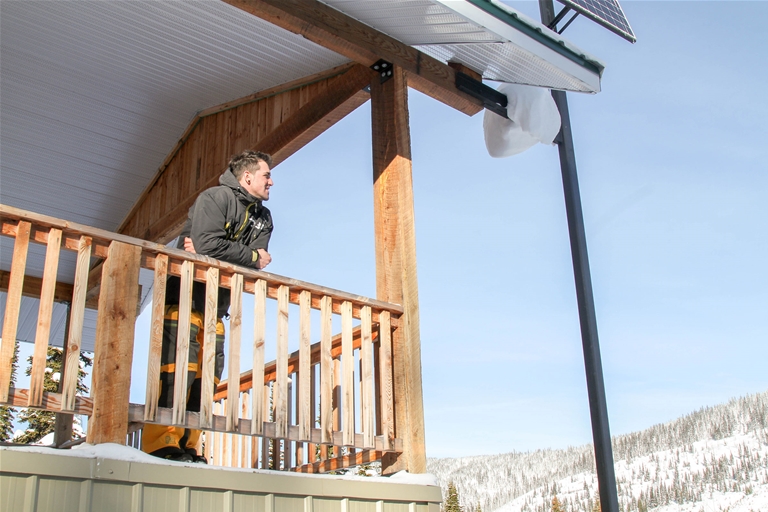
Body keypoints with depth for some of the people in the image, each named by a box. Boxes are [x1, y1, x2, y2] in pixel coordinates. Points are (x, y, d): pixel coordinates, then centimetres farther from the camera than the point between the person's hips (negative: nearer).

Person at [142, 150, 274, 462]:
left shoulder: (263, 218, 15)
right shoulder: (215, 198, -7)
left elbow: (259, 264, -2)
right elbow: (208, 244, -24)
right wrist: (252, 257, -11)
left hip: (217, 305, 7)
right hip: (185, 297, -7)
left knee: (208, 373, 1)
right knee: (178, 366, -15)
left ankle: (186, 446, 4)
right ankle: (162, 442, -14)